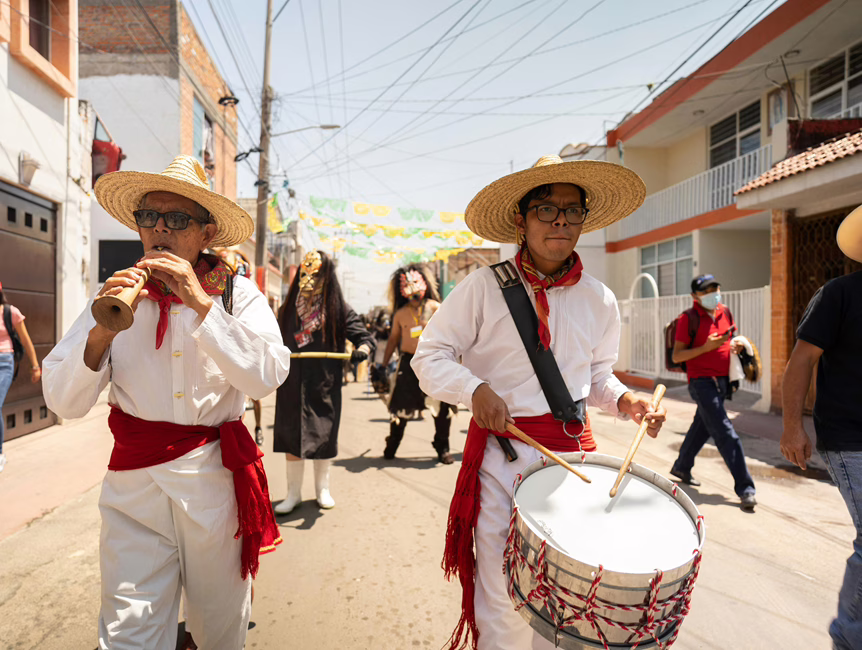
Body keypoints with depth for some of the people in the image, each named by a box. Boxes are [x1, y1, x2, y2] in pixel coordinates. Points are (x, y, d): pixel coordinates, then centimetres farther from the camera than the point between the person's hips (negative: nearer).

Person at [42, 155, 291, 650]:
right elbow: (63, 401, -2)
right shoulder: (119, 295, 4)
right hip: (134, 482, 1)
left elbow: (267, 377, -18)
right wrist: (103, 328, -18)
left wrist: (202, 303, -21)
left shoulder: (239, 294, -2)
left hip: (216, 479, 0)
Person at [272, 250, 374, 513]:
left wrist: (361, 349, -23)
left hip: (324, 385, -2)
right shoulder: (289, 309, 7)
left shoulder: (339, 310, -2)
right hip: (292, 385, 2)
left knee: (324, 436, 9)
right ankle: (293, 493, 22)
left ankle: (322, 489, 29)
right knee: (291, 435, 6)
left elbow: (366, 337, -3)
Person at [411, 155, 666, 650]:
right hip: (501, 450, -3)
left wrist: (623, 400, -3)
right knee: (502, 597, 8)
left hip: (573, 449, 4)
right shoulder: (485, 287, -9)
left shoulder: (599, 300, 4)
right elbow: (430, 354, -6)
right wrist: (476, 389, -23)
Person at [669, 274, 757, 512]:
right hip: (701, 382, -7)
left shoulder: (725, 313, 9)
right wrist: (706, 347, -22)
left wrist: (736, 346, 2)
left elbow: (730, 340, 25)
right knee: (726, 434, -9)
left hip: (721, 380, 7)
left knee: (702, 427, 18)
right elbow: (676, 356, -12)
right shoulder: (689, 318, -10)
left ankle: (681, 467, 36)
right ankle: (745, 488, -4)